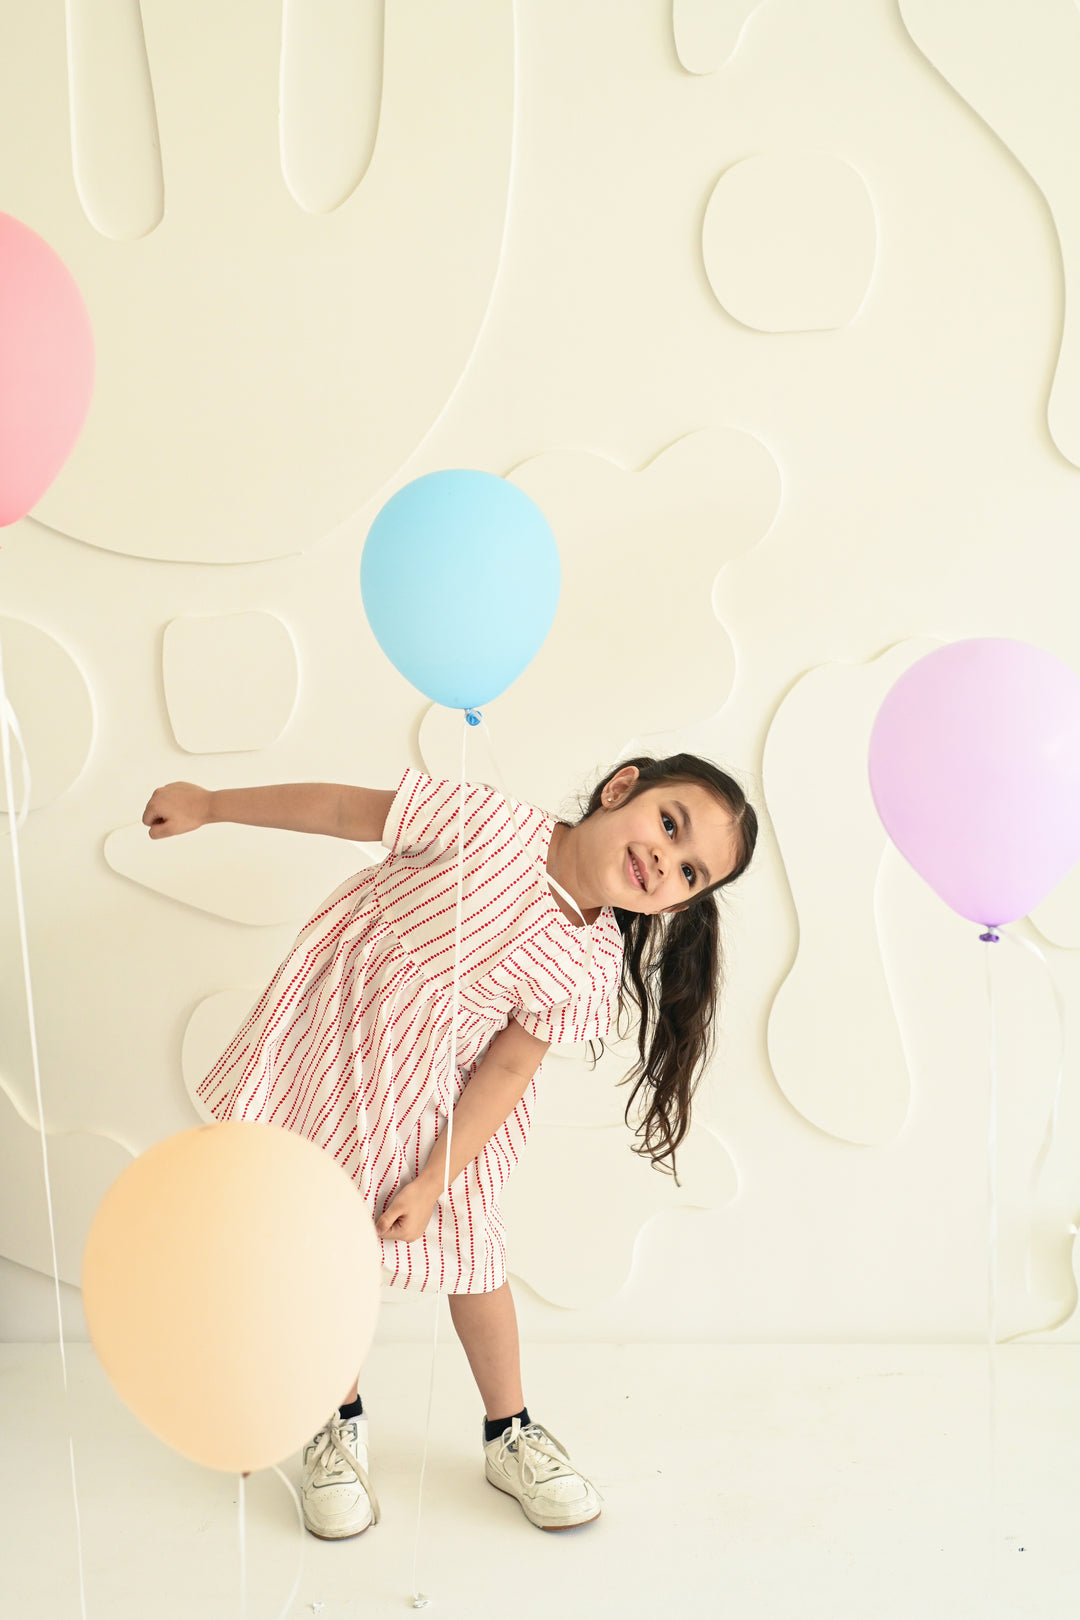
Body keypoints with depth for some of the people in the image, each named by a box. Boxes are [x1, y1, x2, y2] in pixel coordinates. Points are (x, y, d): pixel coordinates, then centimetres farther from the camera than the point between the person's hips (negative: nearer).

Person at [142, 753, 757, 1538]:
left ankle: (510, 1431, 31)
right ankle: (342, 1424, 30)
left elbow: (509, 1067, -13)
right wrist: (208, 804, -8)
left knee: (468, 1244, 7)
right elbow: (345, 808, -17)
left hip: (432, 1095, 1)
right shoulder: (489, 823, -27)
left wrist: (434, 1181, -13)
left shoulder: (589, 967, -18)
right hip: (331, 1040, -1)